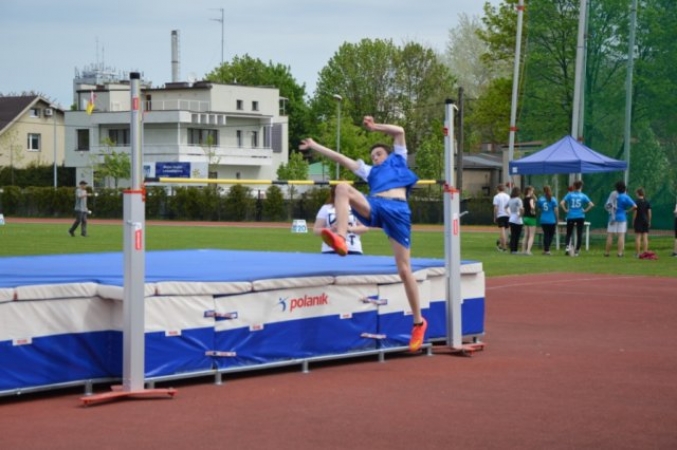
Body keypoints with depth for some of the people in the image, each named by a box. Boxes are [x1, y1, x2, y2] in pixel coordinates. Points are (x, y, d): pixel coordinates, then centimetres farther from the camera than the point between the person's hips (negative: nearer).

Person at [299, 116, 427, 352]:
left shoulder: (398, 160, 30)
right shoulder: (370, 171, 36)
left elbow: (400, 132, 22)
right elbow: (341, 159, 35)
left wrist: (375, 127, 28)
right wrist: (315, 146, 34)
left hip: (397, 210, -3)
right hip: (374, 208, 3)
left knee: (404, 270, -7)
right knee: (342, 187, -24)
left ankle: (418, 321, 6)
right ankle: (340, 239, -47)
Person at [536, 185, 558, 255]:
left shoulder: (540, 199, 0)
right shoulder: (553, 199, -8)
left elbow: (539, 209, 8)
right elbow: (556, 210, -9)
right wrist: (557, 219, 0)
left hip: (543, 220, 2)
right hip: (552, 220, -2)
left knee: (546, 234, 10)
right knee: (551, 235, 8)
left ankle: (546, 249, 7)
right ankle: (547, 249, -1)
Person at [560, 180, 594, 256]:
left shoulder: (569, 194, -2)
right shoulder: (583, 196, -1)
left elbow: (561, 203, -13)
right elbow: (591, 205, -9)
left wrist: (566, 210, -3)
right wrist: (585, 210, -1)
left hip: (570, 217, 0)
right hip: (580, 217, 0)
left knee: (569, 233, 9)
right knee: (579, 234, 7)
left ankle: (567, 246, -15)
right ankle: (577, 250, 8)